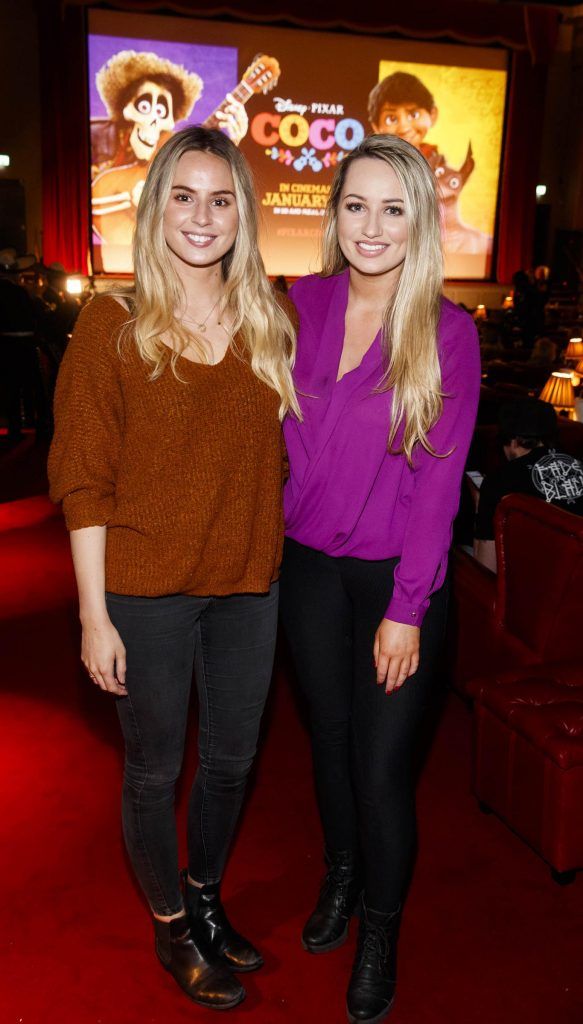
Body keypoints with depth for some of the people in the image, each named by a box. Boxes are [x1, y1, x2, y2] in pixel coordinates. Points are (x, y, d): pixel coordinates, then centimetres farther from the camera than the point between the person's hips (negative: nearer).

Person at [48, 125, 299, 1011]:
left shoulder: (272, 323, 3)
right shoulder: (113, 326, -9)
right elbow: (83, 482, -9)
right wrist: (94, 616, -10)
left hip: (248, 587, 4)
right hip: (146, 591, -4)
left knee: (232, 760, 20)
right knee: (155, 770, 14)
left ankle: (207, 901, 47)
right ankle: (172, 928, 41)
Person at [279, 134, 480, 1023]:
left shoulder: (448, 332, -11)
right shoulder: (302, 306, -2)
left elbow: (437, 479, -12)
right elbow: (278, 433, 6)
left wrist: (406, 608, -13)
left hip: (397, 574, -3)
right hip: (308, 563, 3)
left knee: (383, 758, 5)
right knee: (329, 734, 19)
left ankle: (381, 932, 32)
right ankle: (341, 874, 47)